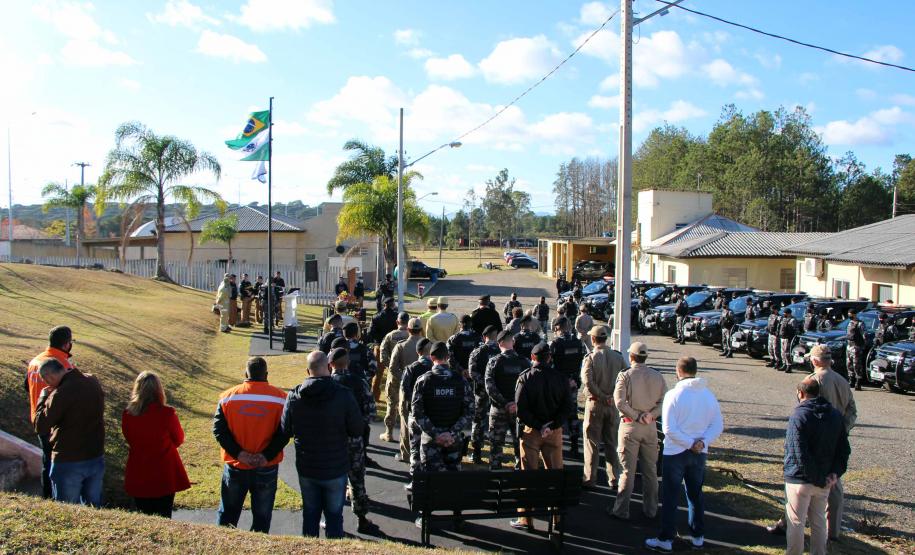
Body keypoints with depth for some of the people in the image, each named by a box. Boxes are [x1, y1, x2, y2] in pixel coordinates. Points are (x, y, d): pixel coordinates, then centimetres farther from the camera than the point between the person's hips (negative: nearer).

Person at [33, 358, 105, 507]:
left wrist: (43, 398, -6)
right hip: (96, 459, 6)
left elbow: (41, 427, -16)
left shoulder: (61, 394, -23)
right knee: (94, 507, 19)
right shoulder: (93, 382, -2)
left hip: (68, 463, -6)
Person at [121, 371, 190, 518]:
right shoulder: (167, 413, -18)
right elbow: (179, 440, -2)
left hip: (138, 478, 2)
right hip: (164, 477, -2)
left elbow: (129, 439, 6)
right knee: (163, 519, 9)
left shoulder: (128, 414, -11)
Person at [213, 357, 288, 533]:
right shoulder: (280, 398, -8)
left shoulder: (228, 396, -2)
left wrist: (238, 453, -10)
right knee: (262, 516, 11)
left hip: (235, 467, 1)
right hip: (267, 469, -1)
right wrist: (267, 455, -12)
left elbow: (219, 429, -6)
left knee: (227, 514, 18)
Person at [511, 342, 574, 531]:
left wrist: (537, 425, -11)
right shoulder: (559, 377, -2)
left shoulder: (525, 378, -9)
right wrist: (552, 426, -11)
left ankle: (526, 519, 10)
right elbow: (568, 407, -7)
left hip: (531, 431, -2)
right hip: (554, 431, 2)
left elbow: (520, 408, -16)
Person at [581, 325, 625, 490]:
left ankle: (590, 480, 10)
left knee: (592, 443, 6)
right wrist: (612, 397, -2)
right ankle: (614, 479, 17)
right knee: (612, 443, 14)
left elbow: (587, 382, -21)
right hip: (613, 404, 3)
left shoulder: (590, 357, -11)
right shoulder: (618, 357, -1)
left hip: (595, 404, -3)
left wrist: (602, 397, -14)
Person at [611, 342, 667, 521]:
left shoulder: (625, 376, -10)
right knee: (650, 470, 13)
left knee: (627, 470, 3)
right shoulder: (657, 376, 1)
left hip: (630, 426, -3)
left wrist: (637, 417, -12)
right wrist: (651, 414, -10)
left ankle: (621, 510, 9)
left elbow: (619, 402, -19)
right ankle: (650, 509, 21)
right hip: (650, 427, 3)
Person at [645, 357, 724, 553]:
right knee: (696, 494, 18)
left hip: (675, 452, -4)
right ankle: (698, 536, 26)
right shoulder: (708, 395, 0)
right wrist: (702, 442, -11)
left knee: (670, 497, 4)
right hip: (699, 454, 5)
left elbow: (668, 429, -21)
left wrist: (690, 443, -14)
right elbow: (718, 426, -1)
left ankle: (665, 539, 10)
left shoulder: (674, 395, -15)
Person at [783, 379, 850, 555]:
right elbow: (844, 449, 5)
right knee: (819, 522, 19)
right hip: (824, 481, 6)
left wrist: (818, 479, -17)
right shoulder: (835, 415, 4)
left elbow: (800, 455, -24)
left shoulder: (798, 416, -18)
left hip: (800, 480, -6)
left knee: (796, 523, 7)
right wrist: (835, 474, -4)